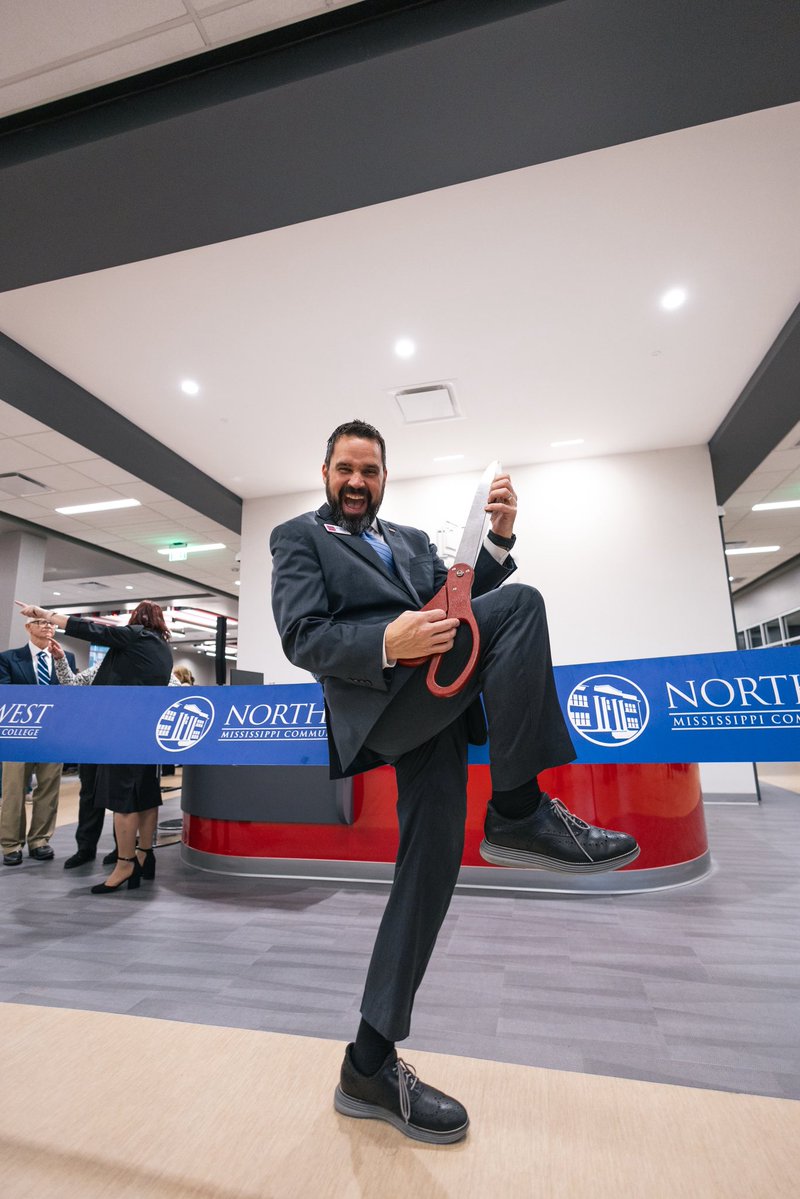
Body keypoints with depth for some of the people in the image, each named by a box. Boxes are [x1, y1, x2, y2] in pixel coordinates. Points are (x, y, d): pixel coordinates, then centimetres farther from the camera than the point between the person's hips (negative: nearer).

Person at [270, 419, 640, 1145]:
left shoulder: (411, 539, 29)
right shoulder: (298, 537, 11)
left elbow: (460, 599, 15)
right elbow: (302, 638, -5)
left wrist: (498, 538, -3)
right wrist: (389, 641, -23)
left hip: (438, 703, 6)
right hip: (378, 699, -6)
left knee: (432, 861, 0)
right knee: (521, 602, -19)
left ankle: (371, 1064, 15)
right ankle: (519, 814, -15)